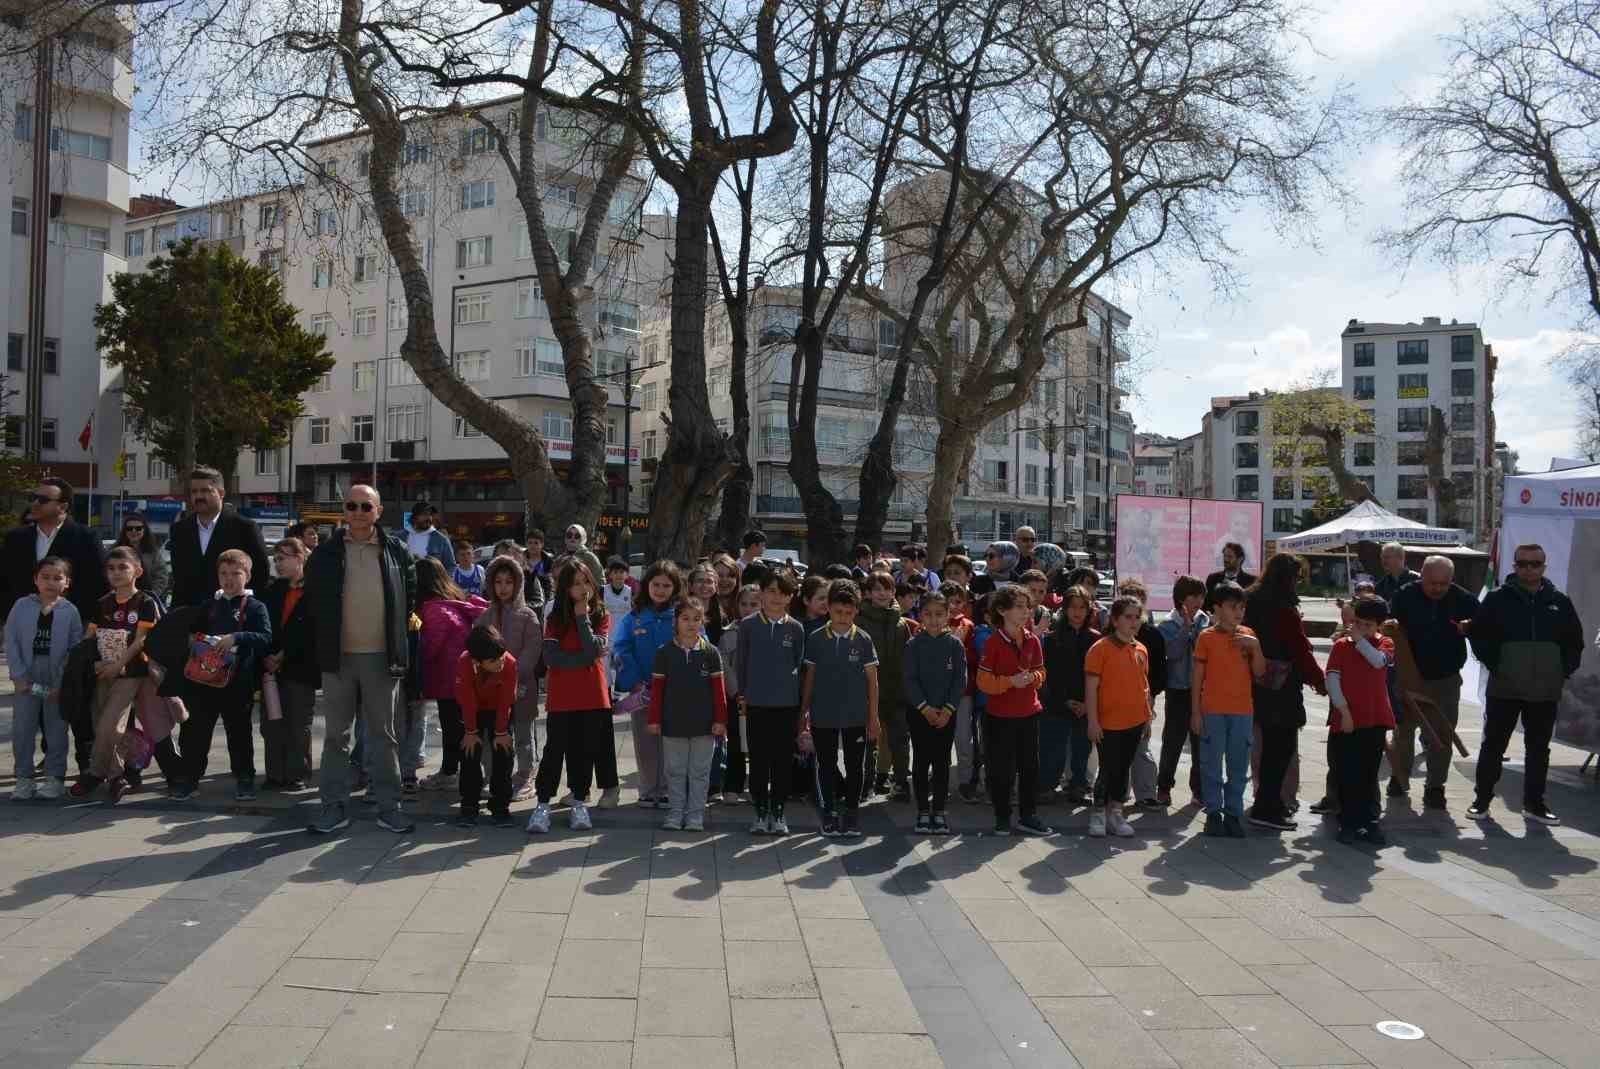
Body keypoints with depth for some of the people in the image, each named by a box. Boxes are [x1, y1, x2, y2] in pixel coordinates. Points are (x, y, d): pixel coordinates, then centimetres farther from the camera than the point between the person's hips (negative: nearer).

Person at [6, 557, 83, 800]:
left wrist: (61, 683, -11)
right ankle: (24, 778, 15)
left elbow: (75, 650, -5)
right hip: (27, 681, 1)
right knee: (22, 729, 4)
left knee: (56, 730, 6)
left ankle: (54, 777, 16)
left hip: (58, 683, -1)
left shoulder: (70, 611, -3)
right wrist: (18, 676, -9)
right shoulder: (21, 606, -1)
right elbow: (11, 642, -1)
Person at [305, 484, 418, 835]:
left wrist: (397, 633, 8)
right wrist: (324, 641, 9)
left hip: (382, 657, 0)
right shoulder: (326, 554, 1)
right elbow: (313, 601, 12)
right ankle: (333, 807, 16)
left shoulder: (397, 551, 1)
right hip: (338, 657, 1)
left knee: (384, 735, 7)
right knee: (335, 735, 7)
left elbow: (410, 596, 11)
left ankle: (389, 807, 14)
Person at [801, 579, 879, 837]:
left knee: (855, 766, 7)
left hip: (856, 715, 0)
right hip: (823, 715, 0)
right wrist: (804, 712, 5)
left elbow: (872, 680, 2)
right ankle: (829, 812, 20)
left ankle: (851, 812, 21)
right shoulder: (816, 639, -1)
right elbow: (809, 677, 5)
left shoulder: (863, 640, -2)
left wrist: (874, 717, 1)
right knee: (826, 766, 8)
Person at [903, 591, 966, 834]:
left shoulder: (955, 644, 0)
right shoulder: (914, 644, -2)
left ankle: (939, 811, 15)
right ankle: (923, 812, 12)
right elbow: (910, 679, -5)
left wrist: (948, 708, -11)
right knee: (921, 761, 4)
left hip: (946, 713, 1)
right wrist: (925, 707, -14)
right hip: (919, 711, -1)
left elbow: (960, 679, -2)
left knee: (942, 761, 6)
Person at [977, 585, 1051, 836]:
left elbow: (1040, 672, 11)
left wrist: (1032, 677, -11)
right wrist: (1011, 681, -22)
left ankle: (1027, 816, 23)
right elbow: (984, 681, -11)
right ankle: (1002, 818, 18)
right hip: (1000, 716, -4)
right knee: (1002, 769, 3)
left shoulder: (1033, 641, 3)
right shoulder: (993, 642, -11)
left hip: (1028, 714, 5)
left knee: (1030, 766, 10)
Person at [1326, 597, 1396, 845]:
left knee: (1369, 775, 9)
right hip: (1346, 720, -1)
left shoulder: (1385, 643, 6)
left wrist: (1359, 638, -10)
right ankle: (1349, 823, 13)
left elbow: (1378, 660, -18)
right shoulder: (1341, 645, 3)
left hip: (1375, 720, 1)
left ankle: (1369, 822, 18)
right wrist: (1344, 711, -10)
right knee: (1347, 776, 4)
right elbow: (1332, 680, -4)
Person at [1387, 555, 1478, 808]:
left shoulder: (1463, 600, -5)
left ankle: (1435, 787, 14)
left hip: (1446, 680, 1)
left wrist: (1470, 627, -20)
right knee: (1404, 730, 11)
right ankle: (1399, 778, 29)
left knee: (1443, 735, 3)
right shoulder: (1405, 596, -8)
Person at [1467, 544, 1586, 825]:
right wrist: (1494, 665, -7)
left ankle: (1534, 803, 22)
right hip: (1504, 689, -3)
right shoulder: (1497, 599, -2)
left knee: (1539, 749, 12)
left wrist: (1564, 672, 4)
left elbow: (1575, 641, 14)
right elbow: (1479, 636, 1)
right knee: (1493, 746, 3)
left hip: (1546, 691, 3)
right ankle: (1482, 799, 12)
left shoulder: (1559, 601, 7)